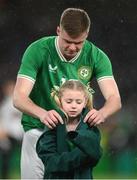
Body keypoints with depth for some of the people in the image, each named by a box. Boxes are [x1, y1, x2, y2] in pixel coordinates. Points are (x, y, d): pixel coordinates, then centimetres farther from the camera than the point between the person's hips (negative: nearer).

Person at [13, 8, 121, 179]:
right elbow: (19, 97, -23)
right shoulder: (38, 51, -17)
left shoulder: (96, 56, -9)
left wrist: (102, 113, -41)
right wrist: (42, 114, -44)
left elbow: (114, 98, -17)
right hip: (39, 130, -2)